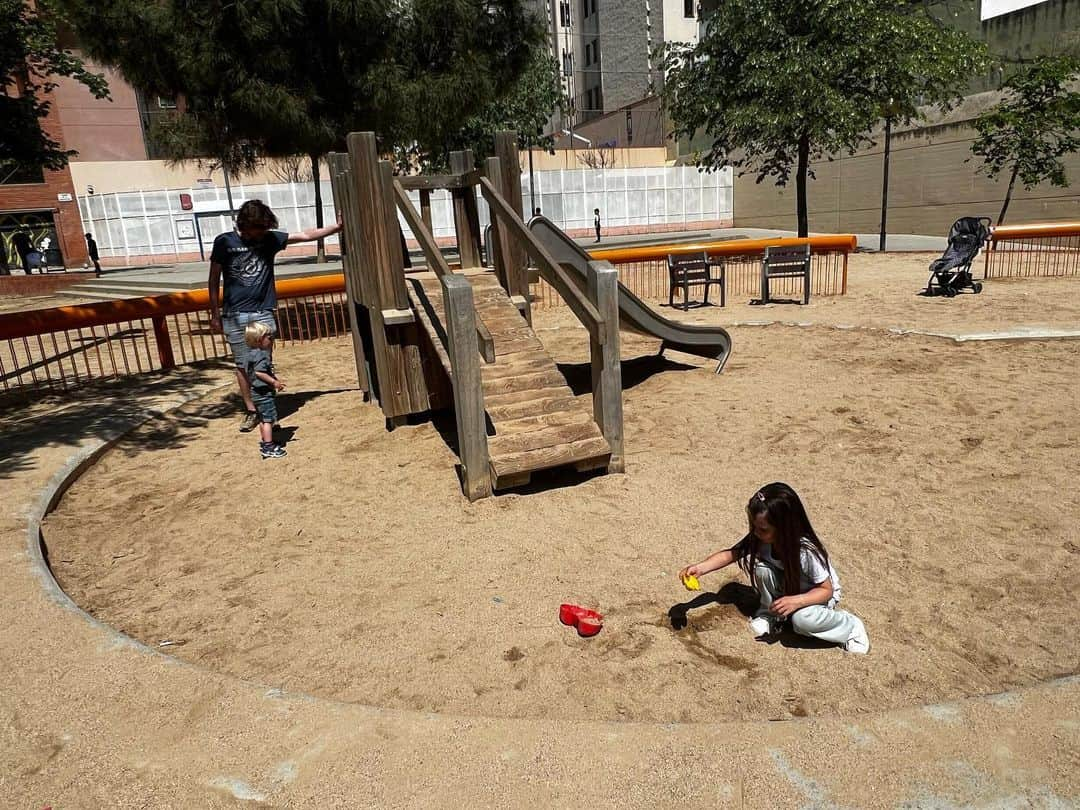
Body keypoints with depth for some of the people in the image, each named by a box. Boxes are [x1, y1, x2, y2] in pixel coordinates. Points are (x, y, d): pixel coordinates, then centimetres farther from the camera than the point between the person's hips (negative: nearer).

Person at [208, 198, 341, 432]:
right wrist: (215, 314, 3)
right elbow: (214, 280, 3)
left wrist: (337, 227, 0)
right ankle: (251, 411, 14)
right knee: (243, 365, 4)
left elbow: (306, 235, 5)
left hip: (263, 313, 1)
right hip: (234, 316, -1)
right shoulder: (224, 242, -2)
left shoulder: (270, 239, 3)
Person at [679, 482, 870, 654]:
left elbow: (826, 590, -24)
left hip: (816, 594, -4)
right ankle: (770, 614, -2)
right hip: (786, 588, 4)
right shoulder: (758, 540, -23)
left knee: (802, 619, -36)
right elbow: (730, 554, -18)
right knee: (761, 568, -26)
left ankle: (850, 625, -6)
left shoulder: (807, 551, -34)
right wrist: (700, 567, -34)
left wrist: (796, 601, -40)